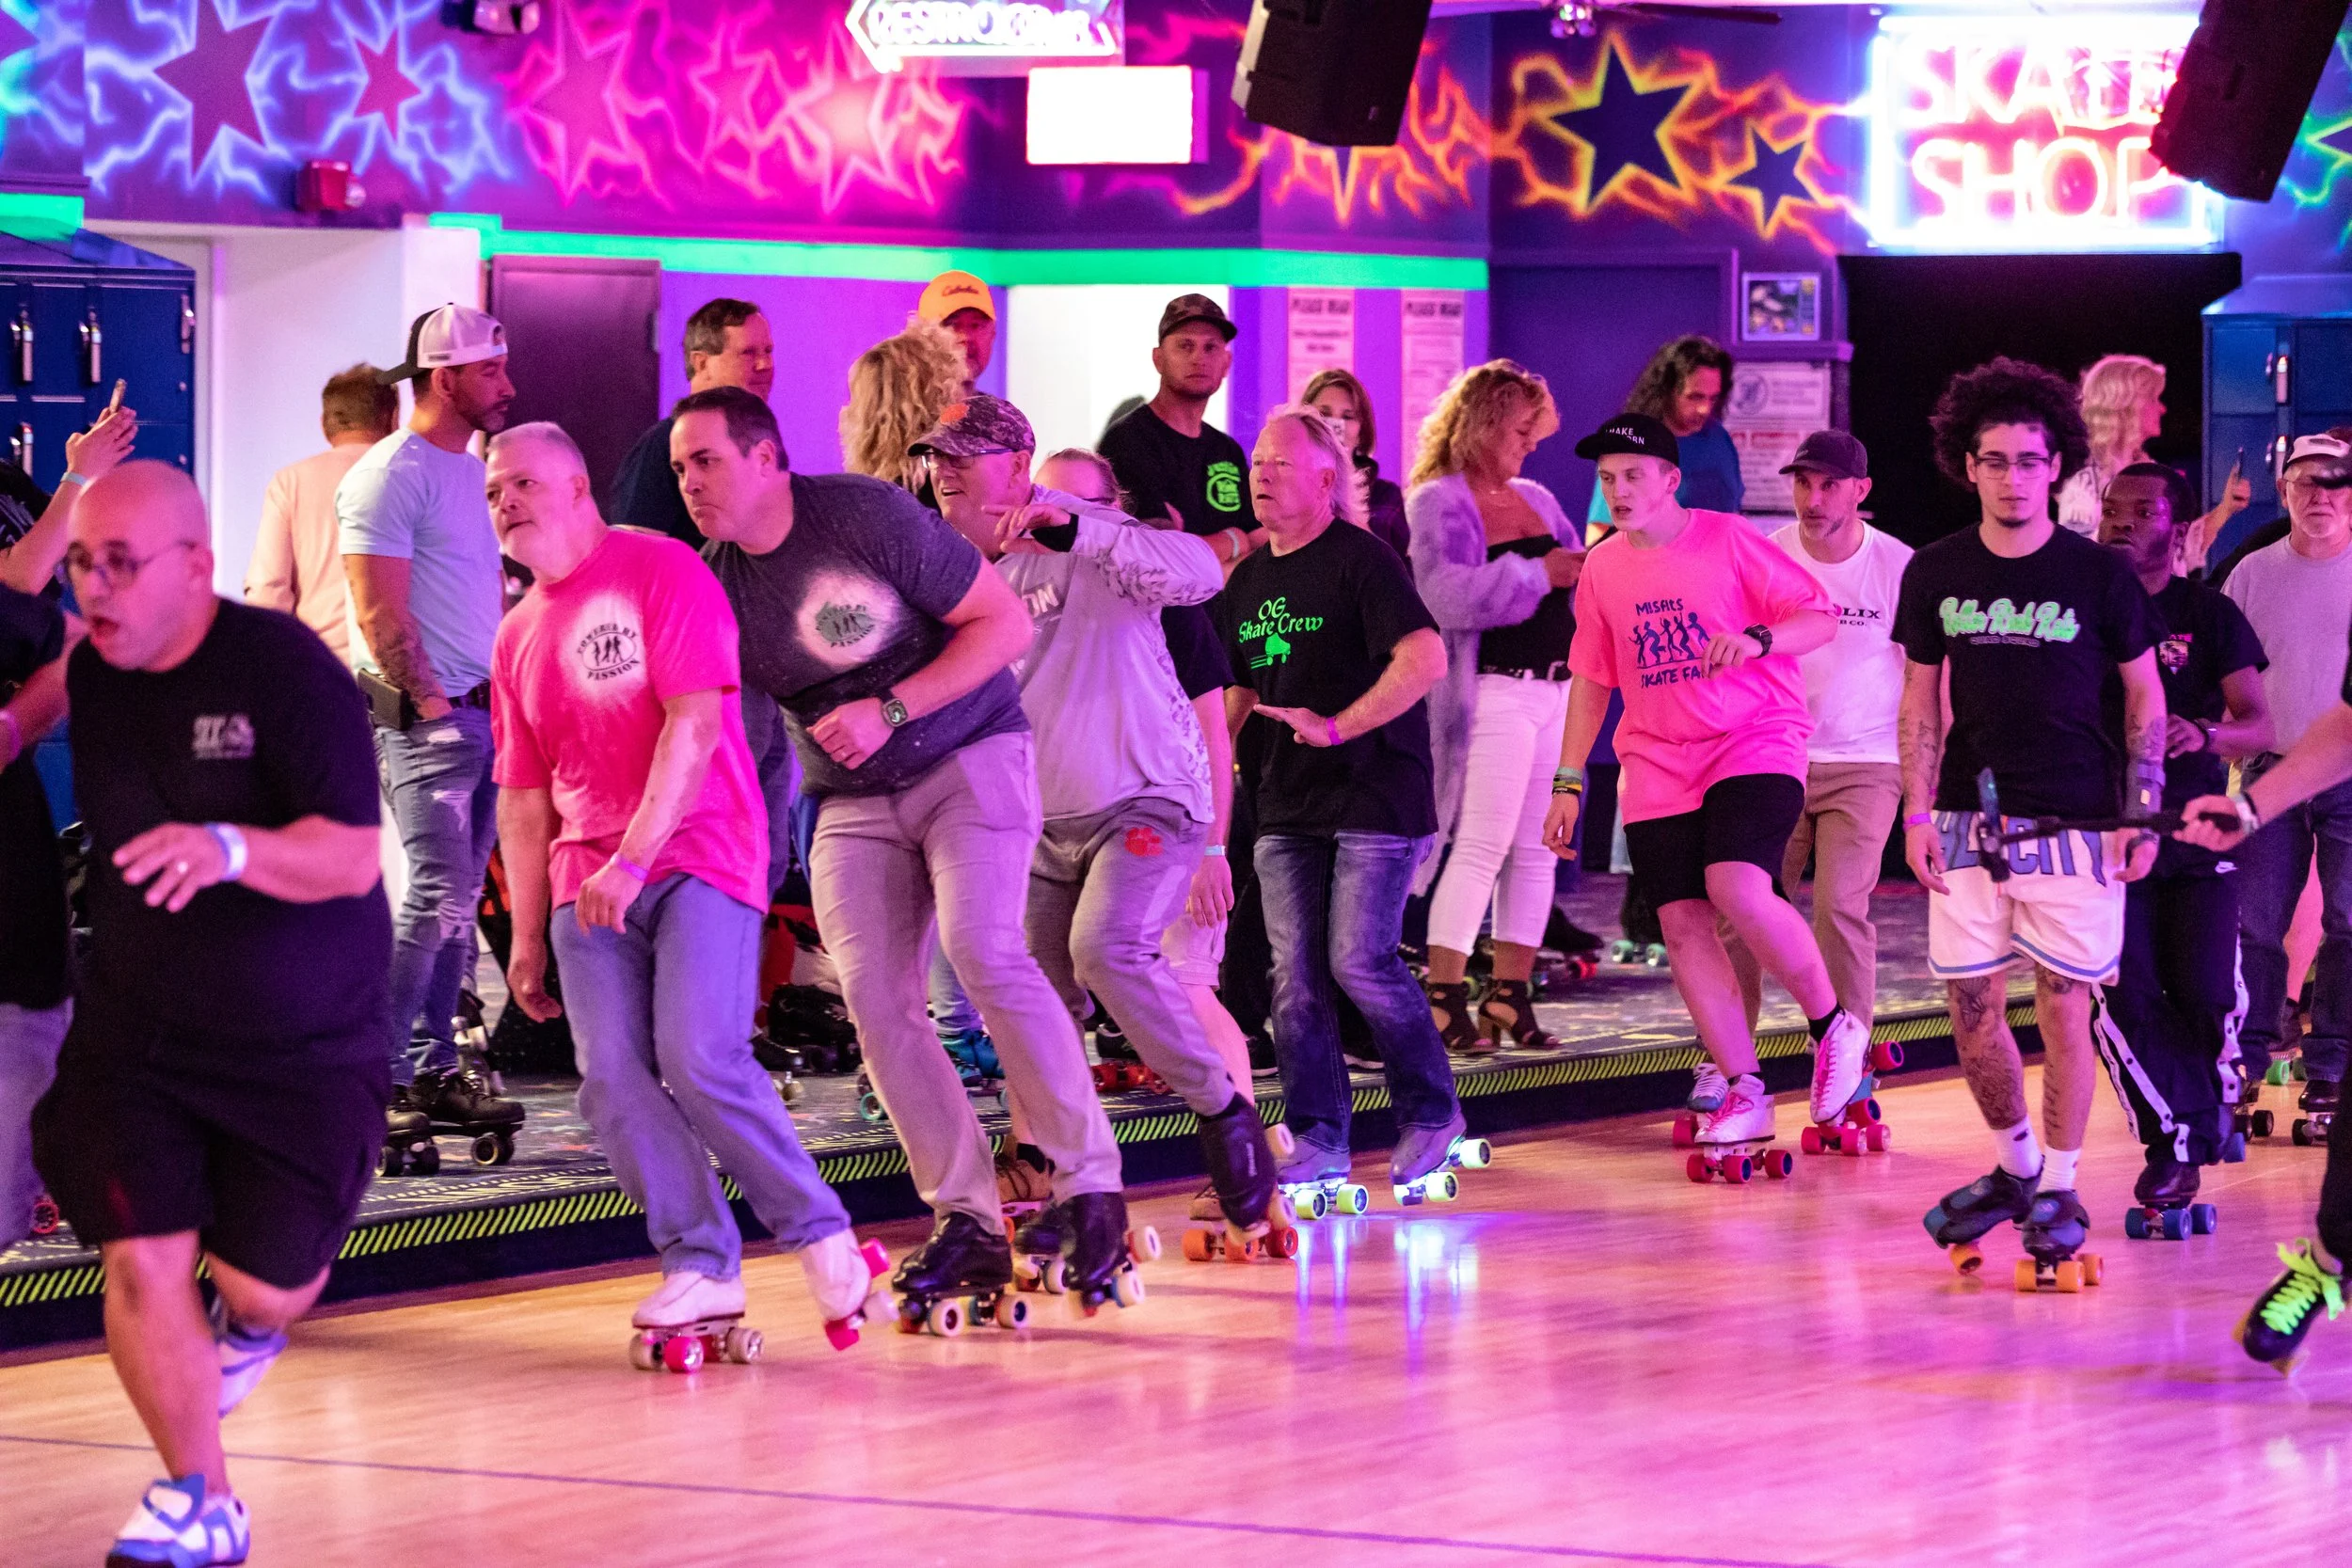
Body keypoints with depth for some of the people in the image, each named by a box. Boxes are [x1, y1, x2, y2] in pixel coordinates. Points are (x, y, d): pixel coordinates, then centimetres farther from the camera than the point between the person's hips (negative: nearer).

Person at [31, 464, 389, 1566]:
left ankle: (246, 1322, 37)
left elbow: (352, 855, -25)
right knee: (141, 1264, -7)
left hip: (300, 1040, -4)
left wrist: (228, 850, -41)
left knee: (262, 1283, -3)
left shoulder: (284, 668, -19)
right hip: (134, 1030, 4)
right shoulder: (91, 679, -1)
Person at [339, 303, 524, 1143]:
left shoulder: (471, 470, 17)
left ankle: (433, 1071, 13)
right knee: (437, 900, -14)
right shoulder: (391, 474, -12)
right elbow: (380, 612, -16)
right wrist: (430, 701, -15)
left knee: (455, 901, 9)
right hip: (425, 719, -9)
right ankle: (373, 1074, -11)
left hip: (482, 714, 9)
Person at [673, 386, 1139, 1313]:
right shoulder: (714, 586, -3)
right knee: (874, 994, -11)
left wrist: (889, 711, -22)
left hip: (968, 757, -5)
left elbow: (1006, 623, -14)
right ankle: (969, 1224, -4)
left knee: (981, 947, -25)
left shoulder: (867, 516, -17)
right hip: (852, 801, 5)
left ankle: (1090, 1189, -16)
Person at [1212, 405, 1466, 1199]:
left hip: (1377, 796, -7)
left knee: (1358, 959, -12)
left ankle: (1431, 1110, 6)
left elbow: (1427, 658, -21)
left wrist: (1337, 727, -26)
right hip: (1287, 805, 7)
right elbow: (1239, 691, 26)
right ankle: (1317, 1138, 5)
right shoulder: (1247, 582, 14)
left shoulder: (1359, 560, -9)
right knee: (1294, 971, 0)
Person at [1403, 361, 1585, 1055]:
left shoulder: (1536, 500, 18)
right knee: (1483, 846, -11)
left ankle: (1510, 996, 13)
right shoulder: (1439, 503, -6)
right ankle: (1444, 997, -8)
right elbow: (1445, 593, -22)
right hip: (1495, 691, -8)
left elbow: (1572, 586, 24)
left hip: (1557, 689, 8)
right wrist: (1538, 574, -20)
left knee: (1537, 848, 7)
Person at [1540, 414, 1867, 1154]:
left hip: (1755, 743, -5)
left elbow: (1820, 619, -6)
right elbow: (1590, 682, 16)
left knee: (1736, 890, -25)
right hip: (1657, 766, 5)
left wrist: (1757, 638, -26)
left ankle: (1833, 1025, -4)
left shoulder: (1727, 540, -5)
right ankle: (1744, 1093, 6)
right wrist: (1568, 785, 12)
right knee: (1683, 925, -2)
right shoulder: (1603, 570, 9)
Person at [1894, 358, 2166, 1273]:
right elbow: (1921, 699, 12)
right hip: (1971, 821, 3)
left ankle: (2059, 1188, 11)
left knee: (2062, 1006, -2)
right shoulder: (1936, 573, 4)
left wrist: (2142, 817, -3)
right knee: (1972, 1008, 4)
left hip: (2075, 822, -3)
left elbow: (2145, 696, 4)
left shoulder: (2099, 575, -3)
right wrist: (1917, 812, 3)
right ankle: (2013, 1164, 24)